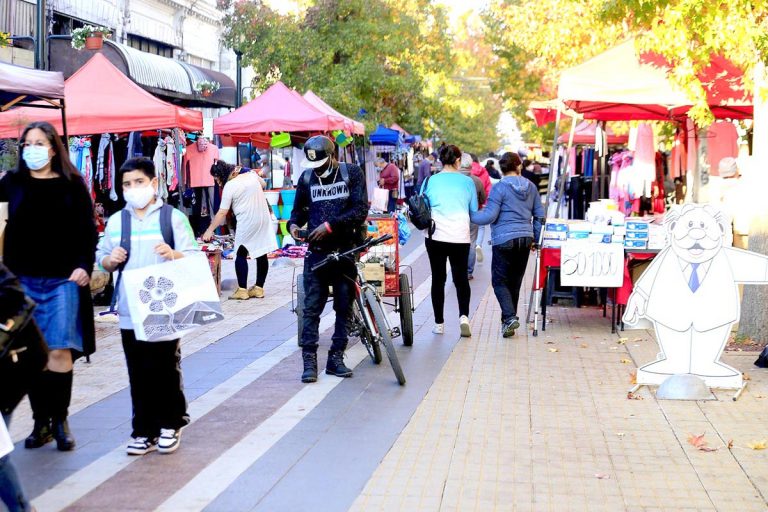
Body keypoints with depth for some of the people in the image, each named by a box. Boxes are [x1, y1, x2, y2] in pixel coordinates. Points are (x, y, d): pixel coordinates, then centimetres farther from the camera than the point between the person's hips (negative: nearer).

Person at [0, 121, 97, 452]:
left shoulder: (72, 184, 3)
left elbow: (87, 230, 3)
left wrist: (84, 266, -8)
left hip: (62, 280, -2)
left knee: (60, 351, -4)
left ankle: (60, 421, 7)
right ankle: (41, 421, 12)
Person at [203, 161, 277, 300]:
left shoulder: (229, 187, -12)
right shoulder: (250, 173, 4)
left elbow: (222, 212, -11)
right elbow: (263, 184, 23)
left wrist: (209, 230, -5)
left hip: (247, 223, -6)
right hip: (264, 218, 6)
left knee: (241, 254, 5)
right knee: (262, 254, 8)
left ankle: (242, 290, 4)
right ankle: (259, 288, 15)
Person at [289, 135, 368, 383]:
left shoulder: (352, 174, -1)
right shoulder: (307, 177, 7)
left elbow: (360, 211, -10)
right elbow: (299, 208, 19)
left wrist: (330, 225, -18)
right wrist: (294, 223, -4)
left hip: (345, 251, -1)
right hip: (317, 251, 1)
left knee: (344, 307, 5)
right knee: (312, 308, -4)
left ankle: (336, 358, 15)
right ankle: (309, 360, 0)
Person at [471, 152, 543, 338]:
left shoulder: (500, 187, -8)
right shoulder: (531, 187, 9)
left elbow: (489, 216, -13)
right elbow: (539, 215, 13)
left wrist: (469, 216, 2)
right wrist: (535, 239, 22)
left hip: (504, 240, -5)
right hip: (525, 239, 5)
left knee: (499, 281, 1)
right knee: (515, 281, 12)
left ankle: (510, 317, -17)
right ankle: (508, 322, 16)